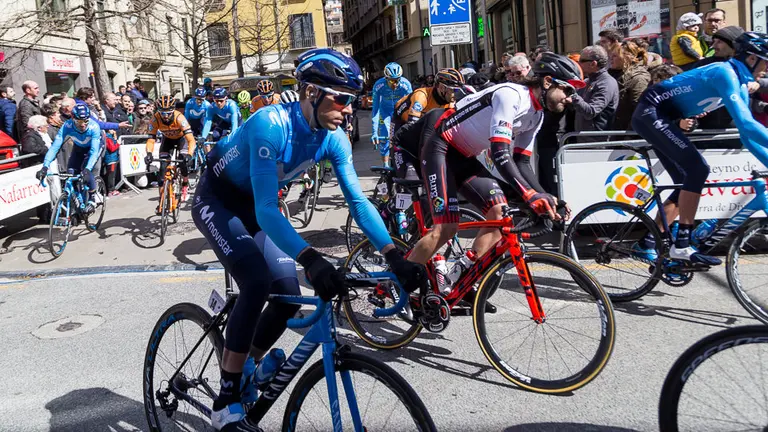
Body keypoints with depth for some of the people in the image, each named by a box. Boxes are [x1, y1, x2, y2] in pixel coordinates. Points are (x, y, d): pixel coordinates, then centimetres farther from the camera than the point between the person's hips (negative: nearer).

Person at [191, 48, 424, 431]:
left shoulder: (333, 138, -15)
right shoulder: (270, 124, -35)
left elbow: (358, 201, -16)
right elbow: (266, 210, -41)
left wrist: (395, 257, -27)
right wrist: (312, 260, -54)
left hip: (254, 206, 6)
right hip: (217, 201, -6)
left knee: (288, 296, -5)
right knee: (256, 284, -25)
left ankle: (245, 372, 21)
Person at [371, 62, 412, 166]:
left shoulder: (406, 85, -33)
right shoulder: (378, 86, -32)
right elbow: (375, 109, -30)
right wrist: (374, 132, -34)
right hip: (385, 109, 0)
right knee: (384, 136, -10)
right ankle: (385, 165, 2)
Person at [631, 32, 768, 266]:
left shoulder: (740, 85, 12)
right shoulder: (726, 73, -17)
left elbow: (747, 135, 13)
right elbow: (745, 123, -28)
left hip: (658, 117, 10)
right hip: (651, 113, -10)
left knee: (687, 182, 6)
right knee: (698, 169, -18)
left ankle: (646, 244, 10)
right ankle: (682, 245, -15)